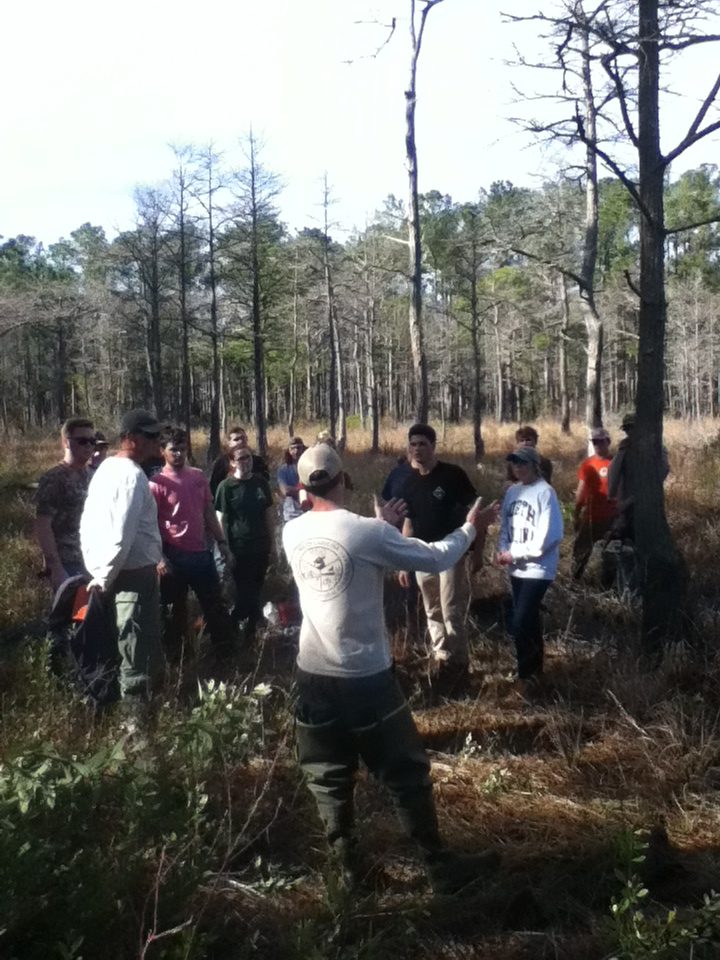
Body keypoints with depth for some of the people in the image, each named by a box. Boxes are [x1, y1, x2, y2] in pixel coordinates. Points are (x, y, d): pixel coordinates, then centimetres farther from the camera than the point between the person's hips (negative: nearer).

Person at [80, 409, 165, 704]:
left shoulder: (105, 469, 12)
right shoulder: (133, 474, -17)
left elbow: (87, 524, 15)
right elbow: (123, 535, -23)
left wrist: (97, 572, 15)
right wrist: (106, 578, -12)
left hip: (115, 576, 9)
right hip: (134, 575, -9)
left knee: (128, 650, 19)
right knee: (139, 657, -2)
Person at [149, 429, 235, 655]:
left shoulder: (199, 476, 6)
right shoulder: (157, 483, -10)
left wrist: (222, 542, 9)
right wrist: (159, 557, -17)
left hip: (202, 552, 5)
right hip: (175, 555, -5)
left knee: (215, 603, 13)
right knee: (176, 608, 10)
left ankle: (225, 648, 26)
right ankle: (175, 653, 24)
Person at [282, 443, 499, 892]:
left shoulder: (293, 533, -1)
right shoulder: (366, 531, -18)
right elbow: (434, 559, -8)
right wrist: (470, 529, 8)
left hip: (314, 673, 5)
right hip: (365, 675, -5)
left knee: (329, 777, 17)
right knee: (407, 772, 9)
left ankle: (346, 865, 26)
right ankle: (442, 866, 20)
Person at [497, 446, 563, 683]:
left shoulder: (545, 492, -14)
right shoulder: (512, 491, 7)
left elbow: (548, 536, -19)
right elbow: (505, 525, 13)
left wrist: (514, 554, -15)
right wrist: (503, 550, -6)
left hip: (537, 568, -7)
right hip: (516, 568, 7)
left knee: (519, 624, -9)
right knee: (529, 620, 17)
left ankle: (526, 674, 6)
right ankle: (534, 668, 31)